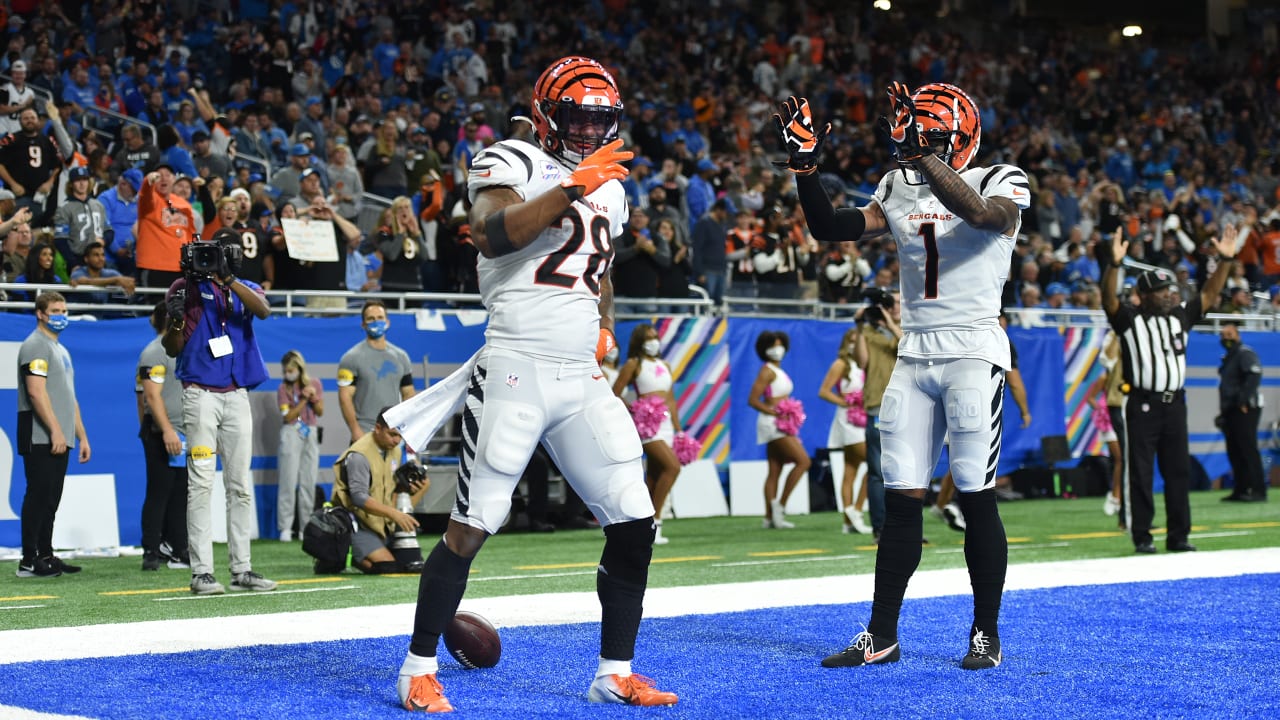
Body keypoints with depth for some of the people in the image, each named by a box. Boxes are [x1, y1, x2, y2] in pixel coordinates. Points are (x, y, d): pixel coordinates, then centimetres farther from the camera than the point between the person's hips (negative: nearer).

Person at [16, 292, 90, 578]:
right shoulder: (35, 346, -7)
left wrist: (82, 436, 21)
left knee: (51, 500, 10)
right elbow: (36, 392, -18)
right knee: (38, 496, -10)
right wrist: (55, 431, -22)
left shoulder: (61, 350, 23)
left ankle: (45, 556, 14)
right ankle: (29, 561, -10)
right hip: (40, 438, -9)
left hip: (60, 440, 9)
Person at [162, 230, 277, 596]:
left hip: (237, 396, 4)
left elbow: (263, 311, -12)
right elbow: (173, 349, 3)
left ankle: (242, 569, 11)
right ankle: (201, 572, -10)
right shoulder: (187, 287, 4)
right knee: (201, 483, -9)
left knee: (240, 485, 6)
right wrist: (175, 319, -17)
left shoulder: (246, 289, 13)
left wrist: (228, 278, -20)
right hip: (200, 394, -4)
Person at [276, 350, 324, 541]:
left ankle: (307, 525, 7)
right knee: (289, 481, -7)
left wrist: (313, 397, -9)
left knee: (308, 482, 3)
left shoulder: (314, 383, 7)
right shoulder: (283, 389, -1)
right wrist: (304, 399, -14)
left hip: (310, 434, 3)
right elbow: (288, 417, -8)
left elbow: (320, 412, 8)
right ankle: (285, 527, -8)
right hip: (291, 434, -3)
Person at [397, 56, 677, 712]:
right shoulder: (510, 164, -3)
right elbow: (490, 235, -23)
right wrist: (570, 188, -26)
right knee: (471, 528, -4)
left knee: (634, 522, 1)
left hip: (583, 381, 7)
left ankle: (615, 675, 13)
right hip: (514, 374, -7)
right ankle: (419, 669, 10)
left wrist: (604, 324, 16)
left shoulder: (608, 187, 19)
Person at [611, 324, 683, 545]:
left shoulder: (664, 366, 18)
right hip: (646, 424, -7)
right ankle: (654, 521, -15)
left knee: (654, 476, 5)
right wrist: (633, 409, -14)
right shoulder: (634, 364, 0)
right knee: (672, 466, -20)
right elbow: (614, 396, -3)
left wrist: (678, 429, 16)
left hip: (665, 423, 7)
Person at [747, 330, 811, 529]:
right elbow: (752, 400, -15)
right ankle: (779, 505, -10)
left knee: (775, 471, 6)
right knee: (803, 461, -13)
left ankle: (769, 517, 6)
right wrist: (776, 413, -21)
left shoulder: (778, 371, 17)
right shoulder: (767, 371, -10)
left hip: (780, 425, 9)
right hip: (773, 423, -9)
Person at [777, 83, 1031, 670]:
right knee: (900, 498, 4)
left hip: (974, 353, -5)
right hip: (913, 357, 5)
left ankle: (987, 634, 6)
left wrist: (923, 156, -34)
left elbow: (978, 212, -28)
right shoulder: (899, 189, 11)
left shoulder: (1002, 184, -5)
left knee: (976, 498, -5)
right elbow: (830, 229, 11)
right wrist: (804, 164, 0)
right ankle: (882, 635, 8)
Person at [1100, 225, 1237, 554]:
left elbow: (1209, 295, 12)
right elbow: (1108, 299, -19)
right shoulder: (1129, 319, -2)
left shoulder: (1181, 316, 13)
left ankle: (1178, 536, 13)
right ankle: (1141, 537, 3)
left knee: (1179, 471, 7)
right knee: (1140, 473, -2)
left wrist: (1225, 260, 1)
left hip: (1175, 404, 5)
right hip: (1142, 406, -5)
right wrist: (1114, 264, -35)